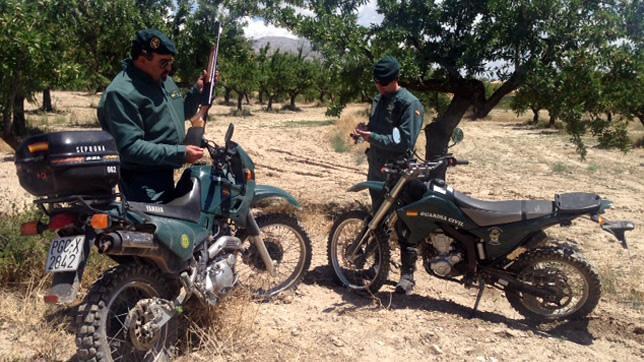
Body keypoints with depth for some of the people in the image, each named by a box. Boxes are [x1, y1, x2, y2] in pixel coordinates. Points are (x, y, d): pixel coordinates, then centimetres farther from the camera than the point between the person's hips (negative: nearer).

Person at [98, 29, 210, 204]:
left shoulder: (163, 80, 8)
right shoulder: (121, 92, -22)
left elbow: (180, 114, 22)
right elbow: (130, 147, -28)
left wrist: (197, 91, 5)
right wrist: (180, 153, -29)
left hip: (165, 174, 10)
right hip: (143, 184, -9)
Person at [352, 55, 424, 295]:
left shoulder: (409, 104, -13)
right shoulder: (379, 99, 13)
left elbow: (405, 142, -21)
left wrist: (373, 137, -23)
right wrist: (366, 129, 2)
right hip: (377, 170, 8)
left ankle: (408, 274, 6)